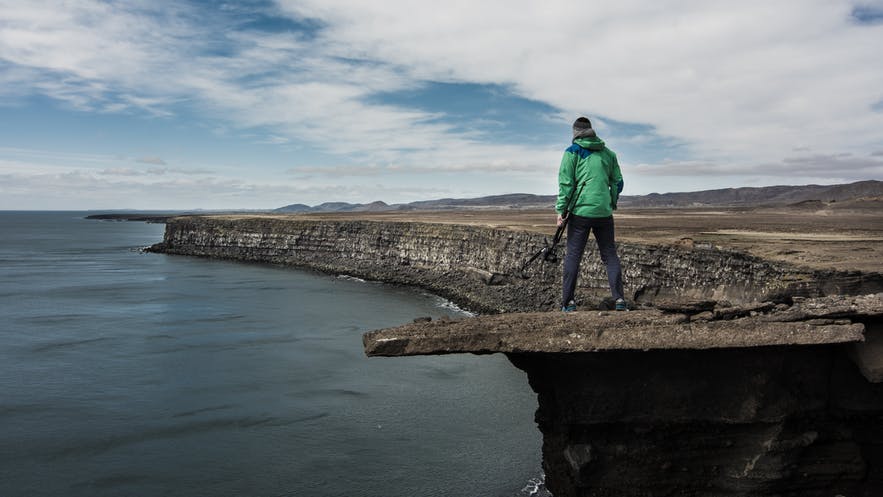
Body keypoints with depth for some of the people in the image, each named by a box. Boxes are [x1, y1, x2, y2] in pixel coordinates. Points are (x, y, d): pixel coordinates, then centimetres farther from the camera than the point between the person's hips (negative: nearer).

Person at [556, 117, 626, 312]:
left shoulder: (572, 152, 0)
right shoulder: (608, 153, 13)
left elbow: (566, 182, -7)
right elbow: (617, 182, 14)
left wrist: (561, 210, -4)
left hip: (580, 210, -3)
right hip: (604, 212, 3)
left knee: (573, 255, 1)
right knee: (610, 255, 9)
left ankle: (568, 302, 0)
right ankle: (619, 299, 1)